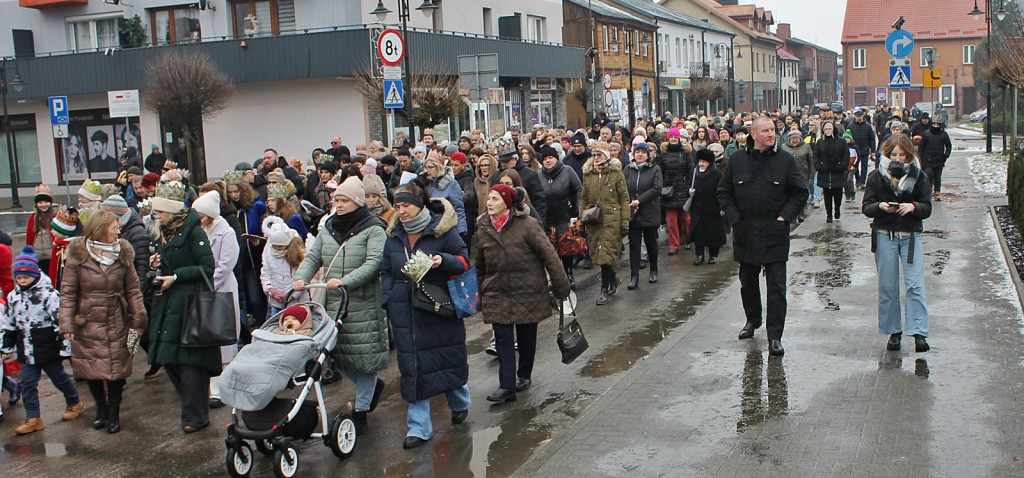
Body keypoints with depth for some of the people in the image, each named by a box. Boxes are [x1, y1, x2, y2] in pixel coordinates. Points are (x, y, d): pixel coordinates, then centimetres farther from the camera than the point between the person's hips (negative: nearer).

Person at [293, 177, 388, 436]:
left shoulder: (373, 229, -4)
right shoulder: (328, 228, 15)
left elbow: (374, 263, -16)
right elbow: (313, 258, 12)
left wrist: (345, 281, -27)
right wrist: (301, 278, -9)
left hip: (364, 305, -6)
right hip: (332, 304, 6)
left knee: (363, 356, -1)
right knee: (337, 355, 8)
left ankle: (361, 411, 13)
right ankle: (373, 385, 33)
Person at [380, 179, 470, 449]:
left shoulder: (442, 230, -4)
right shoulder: (394, 235, 10)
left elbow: (464, 260, -2)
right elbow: (386, 272, 15)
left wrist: (443, 260, -22)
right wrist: (389, 303, 3)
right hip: (405, 312, 3)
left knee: (449, 356, 7)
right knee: (412, 365, 2)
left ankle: (459, 402, 37)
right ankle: (419, 426, 8)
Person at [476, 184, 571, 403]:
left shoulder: (527, 225, -13)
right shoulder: (483, 229, 2)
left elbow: (549, 255, -11)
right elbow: (480, 266, 14)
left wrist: (561, 287, -11)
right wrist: (480, 296, 16)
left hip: (527, 292, -3)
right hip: (497, 294, 3)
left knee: (526, 337, 11)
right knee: (502, 338, -5)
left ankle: (524, 375, 31)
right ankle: (506, 386, -3)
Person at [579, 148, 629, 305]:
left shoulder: (616, 173, -1)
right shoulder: (587, 174, 11)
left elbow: (624, 199, -1)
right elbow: (584, 199, 17)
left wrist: (625, 222, -6)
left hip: (612, 220, -4)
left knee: (606, 254, -8)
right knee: (597, 255, 6)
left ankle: (605, 290, 3)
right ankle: (614, 279, 31)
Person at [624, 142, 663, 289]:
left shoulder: (655, 169, 2)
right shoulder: (628, 170, 9)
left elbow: (656, 188, -10)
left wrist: (639, 200, -15)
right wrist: (630, 203, -12)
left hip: (650, 214, -1)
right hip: (632, 214, 1)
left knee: (651, 243, 10)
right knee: (634, 245, -2)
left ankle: (654, 271, 29)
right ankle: (634, 276, -1)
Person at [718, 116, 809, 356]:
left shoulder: (785, 160, -2)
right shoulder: (737, 160, 2)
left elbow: (800, 192, 2)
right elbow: (724, 192, 8)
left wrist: (785, 217, -7)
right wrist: (734, 218, -2)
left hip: (775, 234, -2)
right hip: (745, 233, 2)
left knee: (776, 286, -4)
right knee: (747, 282, 17)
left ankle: (775, 336, 0)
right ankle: (752, 320, 40)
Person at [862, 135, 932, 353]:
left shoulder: (919, 177, 3)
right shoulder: (876, 176, 2)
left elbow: (927, 208, 0)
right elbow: (866, 207, 0)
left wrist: (913, 206, -21)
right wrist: (880, 206, -21)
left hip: (911, 236, 0)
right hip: (884, 236, 1)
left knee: (915, 284, -9)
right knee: (888, 286, 4)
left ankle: (919, 333, -9)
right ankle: (894, 331, 15)